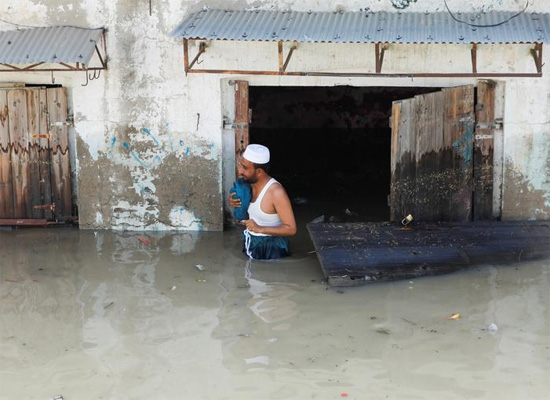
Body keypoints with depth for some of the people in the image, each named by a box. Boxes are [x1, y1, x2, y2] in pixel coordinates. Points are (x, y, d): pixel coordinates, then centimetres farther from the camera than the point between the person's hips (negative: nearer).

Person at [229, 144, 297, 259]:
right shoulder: (249, 184, -2)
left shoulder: (276, 192, -25)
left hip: (271, 249, -7)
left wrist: (260, 229, -29)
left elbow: (291, 229, -23)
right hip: (252, 244, 7)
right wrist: (235, 203, -7)